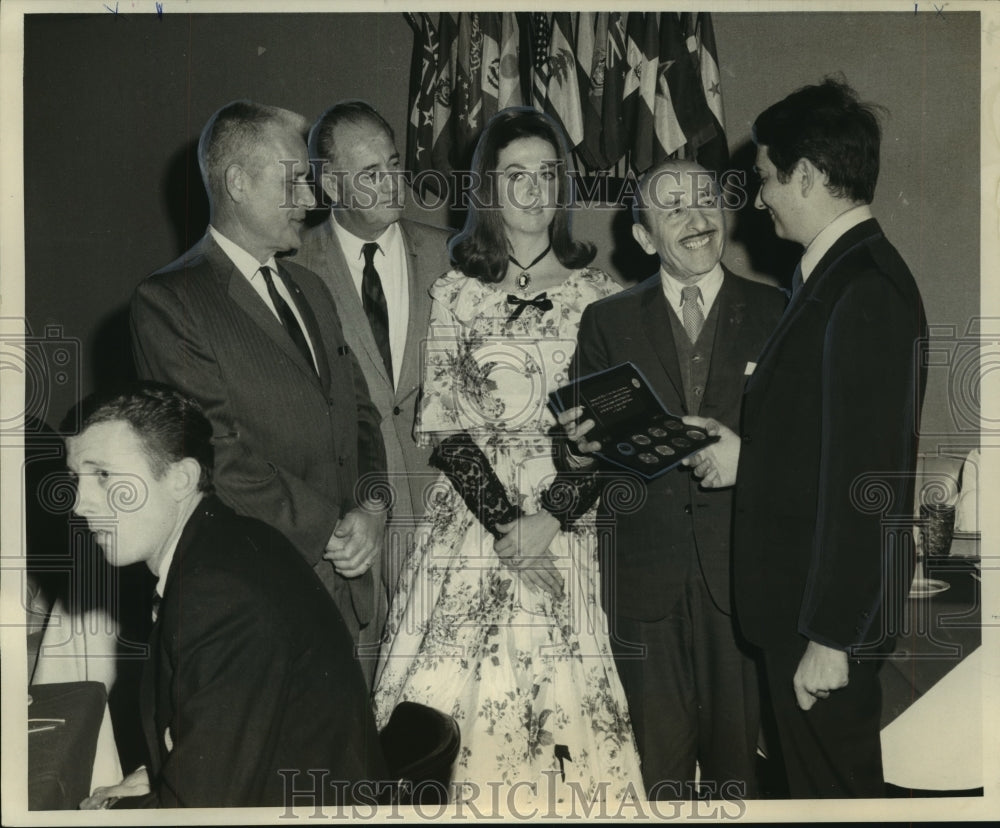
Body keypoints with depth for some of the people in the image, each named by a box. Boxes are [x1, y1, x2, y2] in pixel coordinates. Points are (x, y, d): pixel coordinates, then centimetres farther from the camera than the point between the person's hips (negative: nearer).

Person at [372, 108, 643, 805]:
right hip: (477, 512, 0)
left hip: (573, 519, 0)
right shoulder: (457, 295, 5)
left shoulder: (599, 295, 5)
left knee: (569, 687, -2)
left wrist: (553, 519, -10)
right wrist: (506, 522, -11)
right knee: (467, 686, -2)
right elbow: (445, 423, 0)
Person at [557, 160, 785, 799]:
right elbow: (585, 448, 6)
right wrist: (588, 444, -16)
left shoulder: (775, 313, 5)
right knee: (660, 757, 8)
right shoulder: (607, 323, 8)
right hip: (648, 573, 1)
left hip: (743, 571, 0)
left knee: (739, 754, 5)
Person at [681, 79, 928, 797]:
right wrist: (750, 454, 7)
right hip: (803, 596, 10)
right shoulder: (846, 275, 9)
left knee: (834, 782, 5)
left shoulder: (862, 296, -23)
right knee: (821, 772, 21)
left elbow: (866, 477, -25)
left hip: (831, 608, -10)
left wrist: (831, 637, -22)